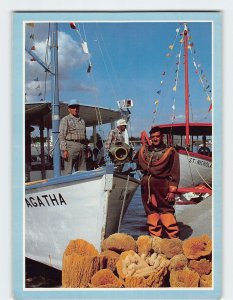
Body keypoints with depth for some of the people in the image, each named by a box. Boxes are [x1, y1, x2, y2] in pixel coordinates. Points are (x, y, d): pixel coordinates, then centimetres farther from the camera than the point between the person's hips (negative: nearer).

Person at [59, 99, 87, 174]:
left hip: (81, 147, 6)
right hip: (70, 145, -6)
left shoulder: (82, 121, 22)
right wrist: (64, 150, -15)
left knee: (82, 171, 6)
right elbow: (62, 136, -5)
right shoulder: (65, 119, 3)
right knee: (68, 171, -8)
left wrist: (86, 149, 16)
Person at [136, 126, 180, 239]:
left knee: (166, 210, -5)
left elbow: (175, 173, -3)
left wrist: (172, 191, -8)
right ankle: (155, 236, 18)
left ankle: (173, 238, 2)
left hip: (161, 186, -4)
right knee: (151, 212, 9)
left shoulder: (170, 152, 1)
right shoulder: (144, 150, 14)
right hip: (146, 186, 5)